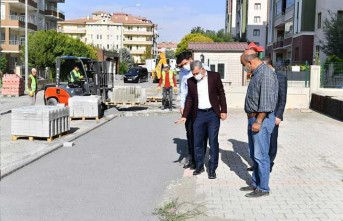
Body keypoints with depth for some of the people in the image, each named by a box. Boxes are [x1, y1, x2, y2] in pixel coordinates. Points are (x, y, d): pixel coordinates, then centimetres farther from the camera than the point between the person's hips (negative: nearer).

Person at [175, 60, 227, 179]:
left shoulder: (215, 76, -3)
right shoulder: (191, 81, 5)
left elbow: (221, 93, 2)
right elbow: (189, 99, 10)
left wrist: (223, 111, -3)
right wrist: (184, 116, 3)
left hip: (213, 113, -3)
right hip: (198, 114, 3)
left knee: (213, 142, 1)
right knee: (197, 142, 7)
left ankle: (212, 169, 10)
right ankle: (199, 166, 23)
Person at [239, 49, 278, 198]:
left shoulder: (266, 74, -18)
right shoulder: (256, 73, 14)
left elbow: (266, 102, -23)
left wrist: (258, 121, -21)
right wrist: (252, 119, 17)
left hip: (261, 120, -10)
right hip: (253, 119, 10)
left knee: (260, 155, -3)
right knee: (254, 154, 17)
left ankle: (263, 188, 7)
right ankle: (255, 183, 27)